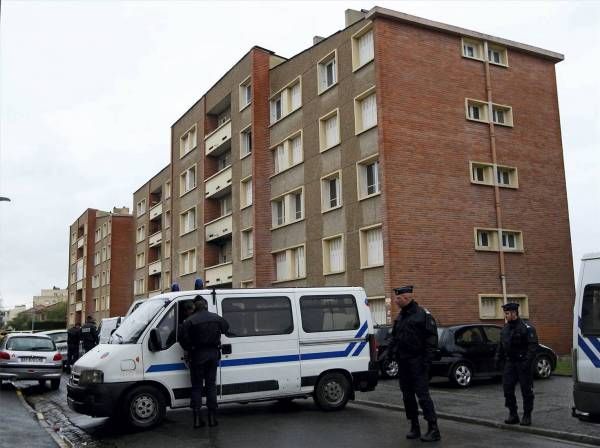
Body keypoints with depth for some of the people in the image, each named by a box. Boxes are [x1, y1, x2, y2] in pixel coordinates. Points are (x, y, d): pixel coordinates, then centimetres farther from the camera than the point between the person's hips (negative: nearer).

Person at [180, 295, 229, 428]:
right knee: (211, 385, 11)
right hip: (213, 354, 3)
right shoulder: (216, 318, 2)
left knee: (196, 387, 6)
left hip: (197, 355, -3)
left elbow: (184, 341, -12)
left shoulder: (189, 321, -11)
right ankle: (212, 417, 11)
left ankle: (197, 418, 2)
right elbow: (226, 328, 17)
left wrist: (190, 350, 6)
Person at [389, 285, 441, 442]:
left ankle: (433, 429, -5)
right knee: (407, 395, 10)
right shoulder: (400, 316, 14)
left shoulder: (423, 314, -9)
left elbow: (432, 339, -12)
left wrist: (427, 359, -17)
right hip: (403, 362, 8)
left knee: (423, 394, -9)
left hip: (417, 362, -8)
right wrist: (392, 352, 11)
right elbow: (395, 338, 23)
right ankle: (414, 427, 19)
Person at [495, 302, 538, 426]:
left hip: (523, 364, -7)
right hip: (510, 363, 7)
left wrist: (527, 361, -22)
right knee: (507, 388, 3)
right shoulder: (505, 328, 12)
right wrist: (498, 359, 12)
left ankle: (527, 416, 12)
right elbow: (501, 346, 20)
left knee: (526, 390, 1)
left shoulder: (526, 328, -10)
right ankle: (513, 414, 14)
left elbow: (533, 346, -15)